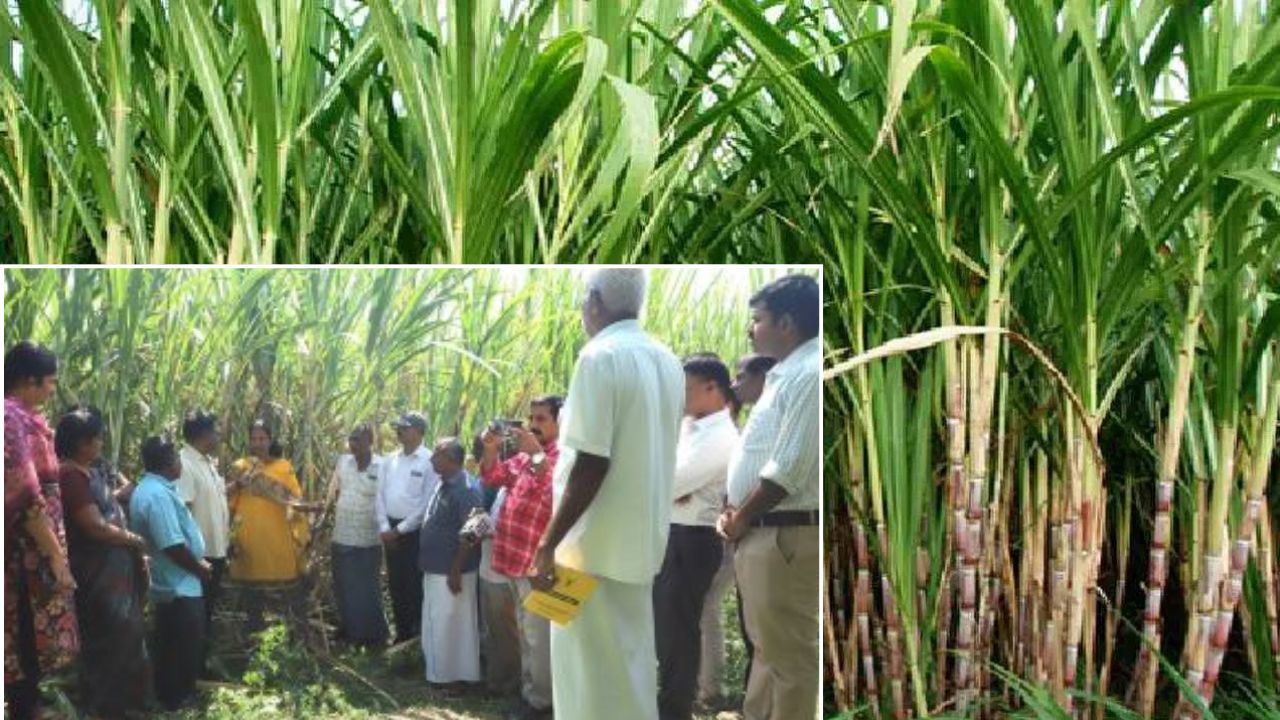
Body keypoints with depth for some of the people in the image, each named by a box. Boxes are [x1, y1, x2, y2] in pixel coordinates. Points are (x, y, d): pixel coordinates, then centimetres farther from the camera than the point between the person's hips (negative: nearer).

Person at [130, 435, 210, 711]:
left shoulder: (150, 489, 9)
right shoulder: (158, 495, -26)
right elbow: (173, 546, -28)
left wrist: (197, 562, 14)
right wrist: (200, 569, -14)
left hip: (168, 583, 11)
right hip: (179, 585, -11)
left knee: (169, 645, 19)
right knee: (187, 646, 2)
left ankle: (168, 695, 30)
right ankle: (180, 698, 12)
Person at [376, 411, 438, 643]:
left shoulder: (429, 461, -11)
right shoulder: (390, 460, 9)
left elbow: (427, 503, -14)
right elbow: (379, 495, 9)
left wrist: (401, 529, -12)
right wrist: (384, 527, -2)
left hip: (415, 531, -6)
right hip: (391, 530, 6)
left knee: (415, 585, -1)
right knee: (395, 584, 12)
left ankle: (419, 636, 10)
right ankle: (402, 634, 24)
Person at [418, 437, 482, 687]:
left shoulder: (465, 489, -20)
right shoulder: (442, 485, 9)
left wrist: (455, 571, -21)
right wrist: (428, 564, 17)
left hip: (451, 572, -9)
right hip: (435, 569, 9)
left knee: (450, 624, 1)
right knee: (436, 623, 17)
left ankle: (452, 675, 12)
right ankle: (439, 672, 28)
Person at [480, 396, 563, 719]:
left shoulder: (564, 454, -12)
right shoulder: (526, 454, 15)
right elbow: (494, 477, 21)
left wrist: (536, 454, -29)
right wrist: (491, 449, 2)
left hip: (538, 560, -9)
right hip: (517, 557, 9)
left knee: (538, 633, -3)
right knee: (526, 630, 19)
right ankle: (529, 688, 30)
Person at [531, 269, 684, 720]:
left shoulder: (599, 358, -17)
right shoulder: (668, 362, 8)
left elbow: (591, 464, -22)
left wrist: (548, 542, -17)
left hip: (596, 542, -8)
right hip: (643, 536, 8)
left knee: (592, 665, 0)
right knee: (633, 655, 17)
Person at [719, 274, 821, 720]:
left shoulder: (809, 374, -17)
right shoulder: (787, 374, 15)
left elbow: (789, 469, -22)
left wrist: (741, 519, -10)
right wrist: (735, 509, 6)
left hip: (786, 535, -10)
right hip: (763, 533, 10)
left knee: (789, 653, -1)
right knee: (768, 646, 19)